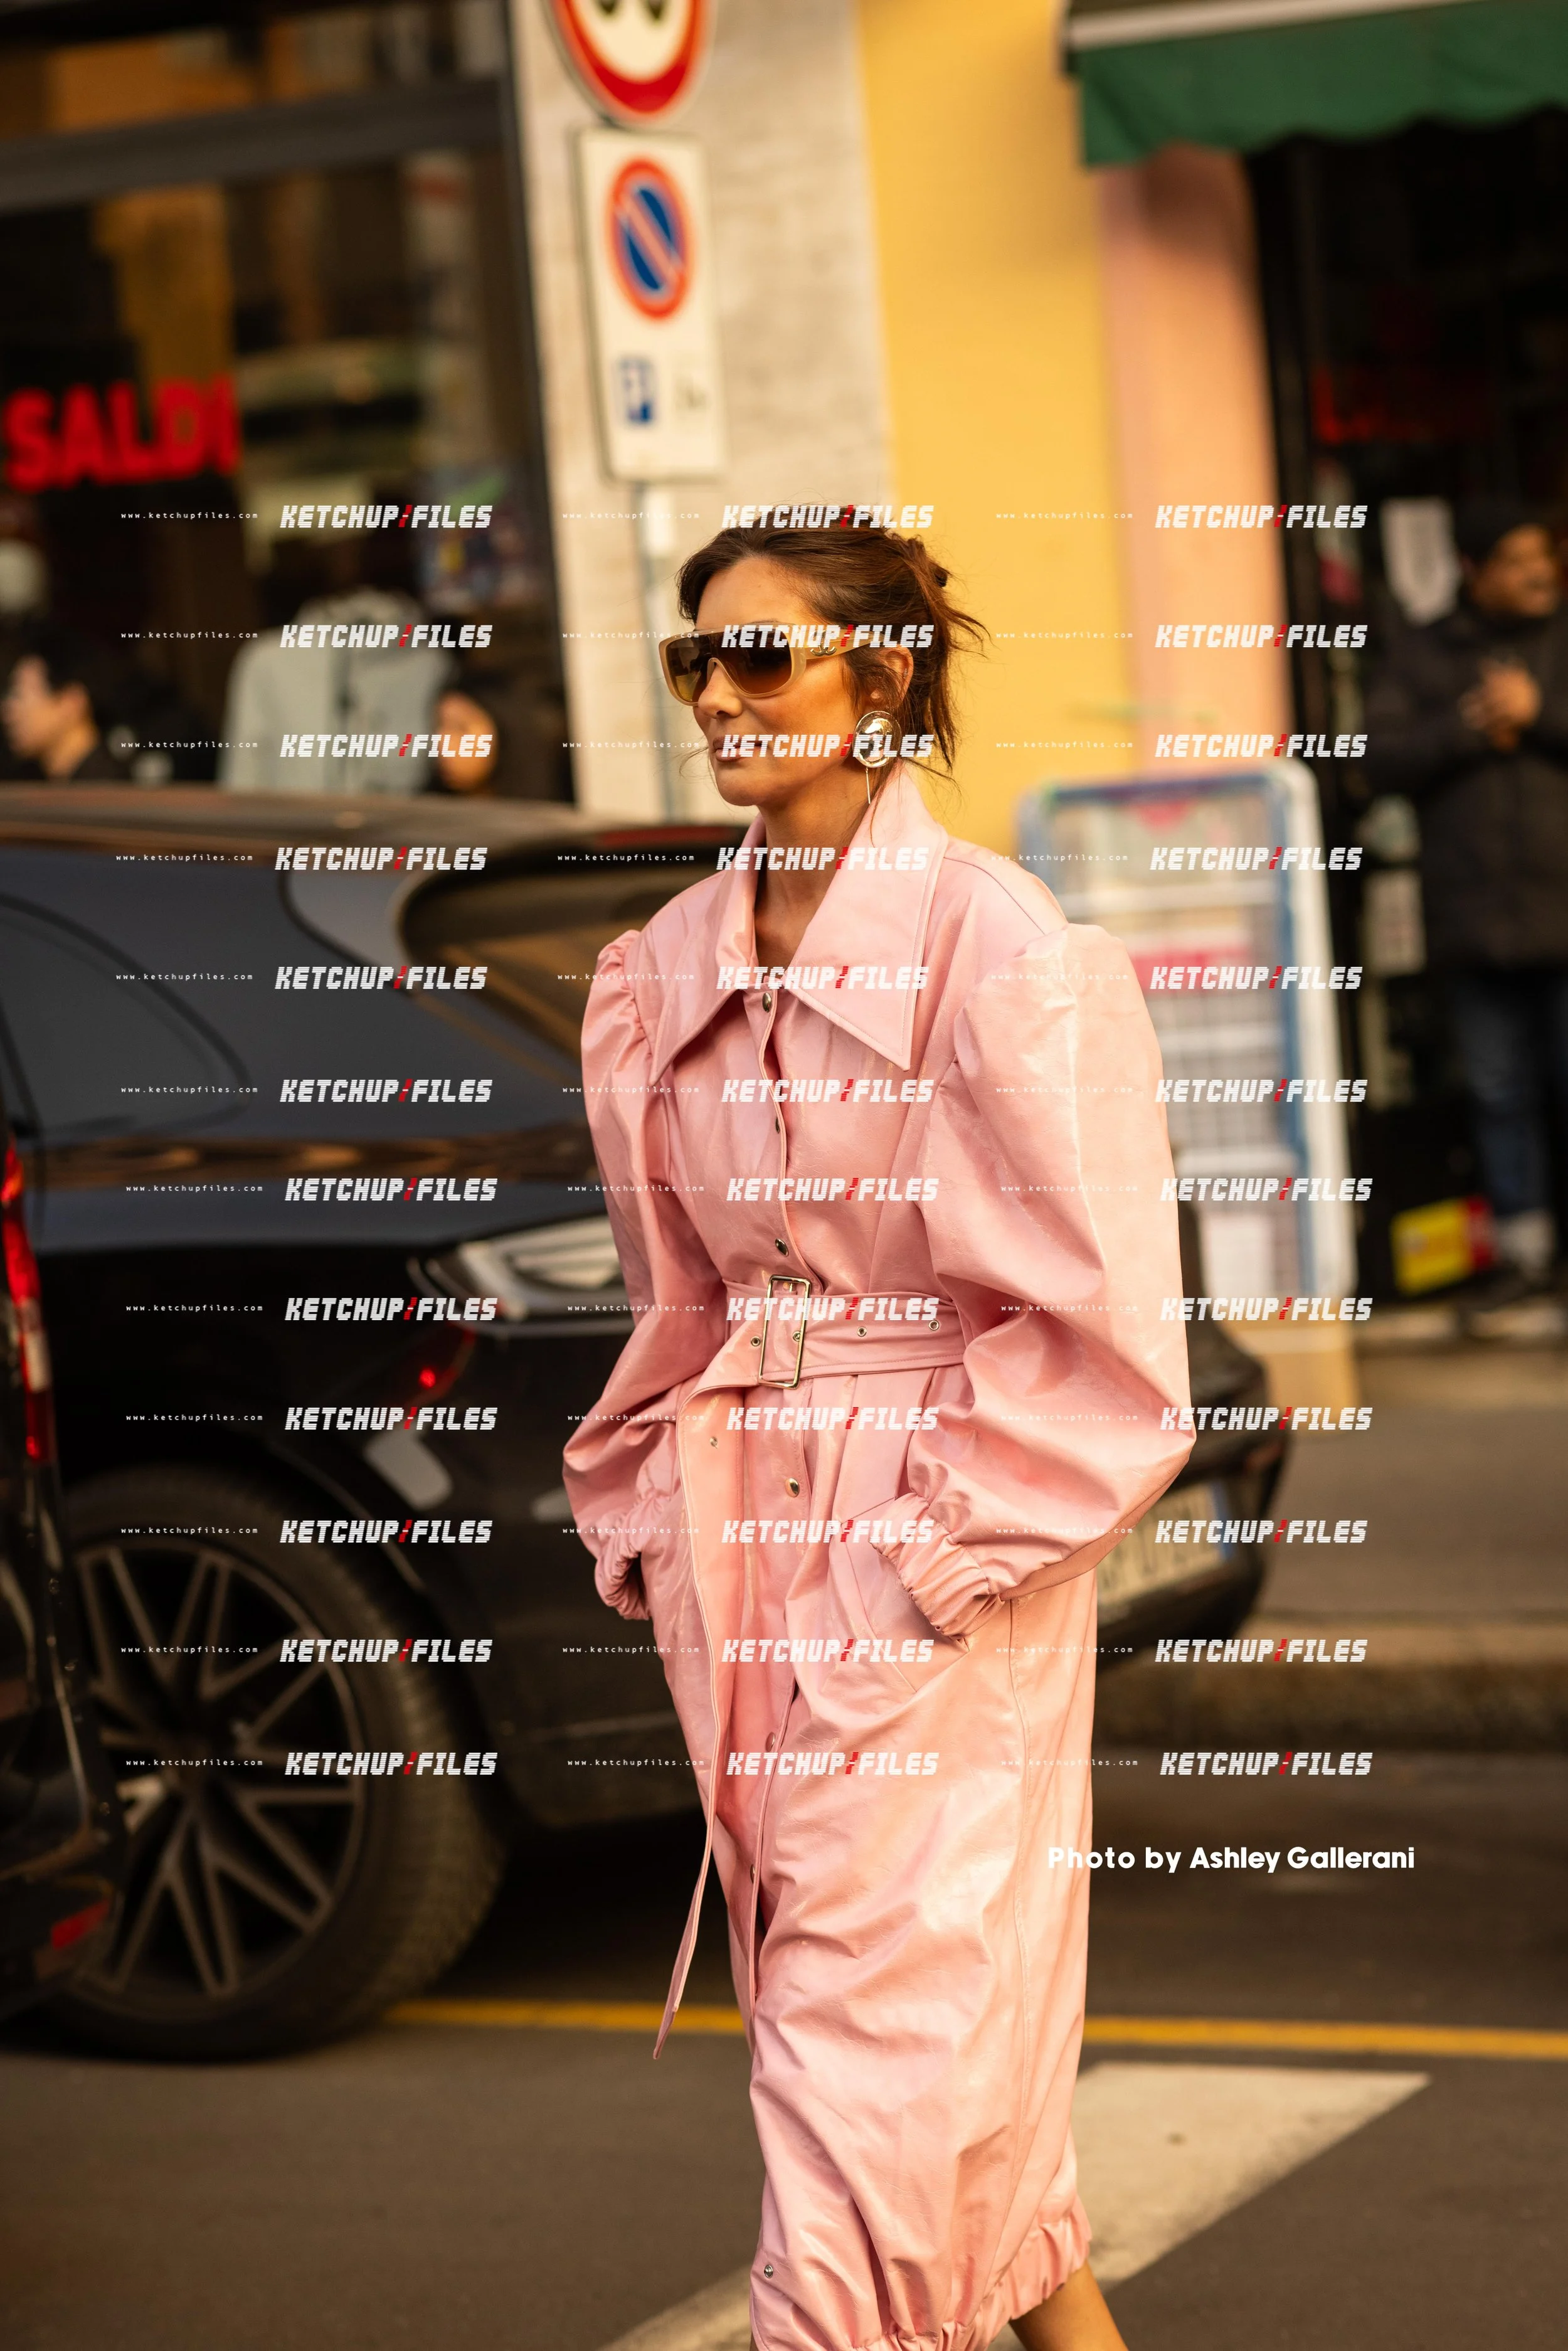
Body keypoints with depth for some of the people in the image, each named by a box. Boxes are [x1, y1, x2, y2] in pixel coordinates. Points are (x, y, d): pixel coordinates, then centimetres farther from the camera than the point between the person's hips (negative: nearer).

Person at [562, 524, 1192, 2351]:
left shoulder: (996, 951, -11)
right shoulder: (666, 978, 8)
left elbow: (1096, 1320, -11)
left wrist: (949, 1553, -14)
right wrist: (652, 1521, 11)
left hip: (935, 1545, -7)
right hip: (739, 1546, 7)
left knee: (882, 2032, -7)